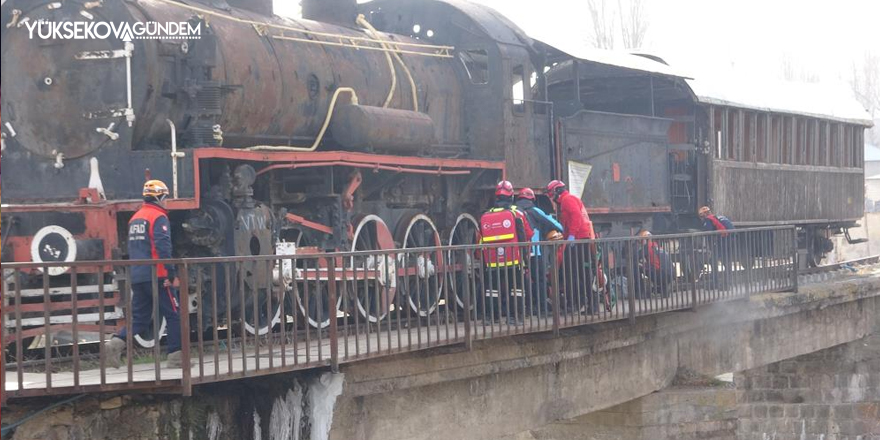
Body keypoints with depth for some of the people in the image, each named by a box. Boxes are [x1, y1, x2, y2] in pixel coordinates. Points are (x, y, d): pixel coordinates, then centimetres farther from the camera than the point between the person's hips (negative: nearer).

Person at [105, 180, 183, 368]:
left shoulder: (135, 218, 17)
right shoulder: (159, 218, -9)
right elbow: (163, 248, -20)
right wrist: (172, 275, -20)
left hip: (137, 277, 8)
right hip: (157, 276, -7)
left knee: (139, 317, 10)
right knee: (174, 315, 2)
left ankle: (117, 342, -12)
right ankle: (176, 357, 1)